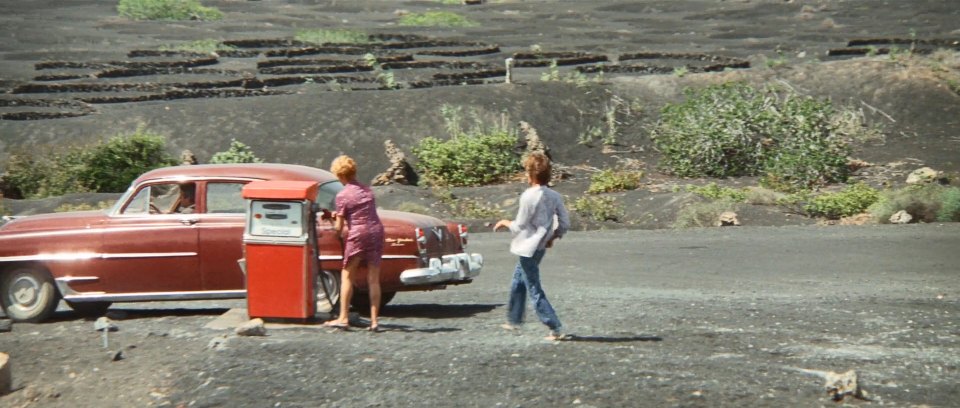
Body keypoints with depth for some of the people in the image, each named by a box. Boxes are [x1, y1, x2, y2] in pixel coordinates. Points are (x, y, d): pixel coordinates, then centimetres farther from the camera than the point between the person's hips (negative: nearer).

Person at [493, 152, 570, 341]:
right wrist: (552, 237, 17)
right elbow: (565, 223, 2)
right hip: (540, 246, 8)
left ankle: (557, 330, -5)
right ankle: (514, 320, 37)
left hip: (528, 248, -8)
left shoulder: (528, 196, -20)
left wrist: (504, 222, 3)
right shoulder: (555, 196, 0)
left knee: (535, 291, -2)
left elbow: (519, 227, -16)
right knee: (518, 283, 25)